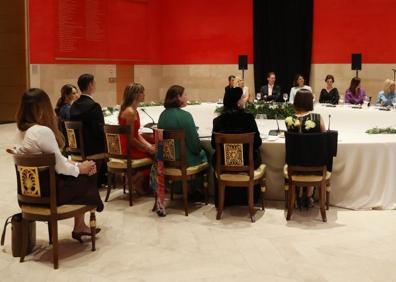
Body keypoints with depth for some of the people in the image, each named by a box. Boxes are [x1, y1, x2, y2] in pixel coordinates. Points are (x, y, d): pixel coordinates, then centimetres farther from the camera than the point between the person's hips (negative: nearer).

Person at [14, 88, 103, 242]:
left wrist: (77, 164, 4)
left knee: (86, 173, 16)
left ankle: (80, 226, 22)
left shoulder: (21, 130, 4)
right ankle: (79, 228, 33)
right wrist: (79, 169, -1)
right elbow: (59, 166, -19)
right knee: (87, 180, 11)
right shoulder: (43, 131, -26)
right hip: (47, 190, -9)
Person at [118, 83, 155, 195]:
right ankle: (137, 180, 10)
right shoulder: (130, 112, -20)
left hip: (129, 146, 9)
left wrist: (149, 145, 1)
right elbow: (130, 138, -20)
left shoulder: (134, 110, 11)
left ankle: (144, 185, 14)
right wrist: (148, 149, -14)